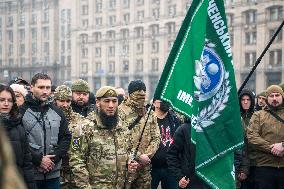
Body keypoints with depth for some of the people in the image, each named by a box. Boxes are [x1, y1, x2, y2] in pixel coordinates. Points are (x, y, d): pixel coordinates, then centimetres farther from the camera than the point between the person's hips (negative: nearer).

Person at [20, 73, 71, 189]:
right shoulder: (21, 112, -5)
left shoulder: (57, 112, 12)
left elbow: (66, 137, 10)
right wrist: (38, 159, -15)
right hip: (30, 175, -4)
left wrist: (54, 157, -5)